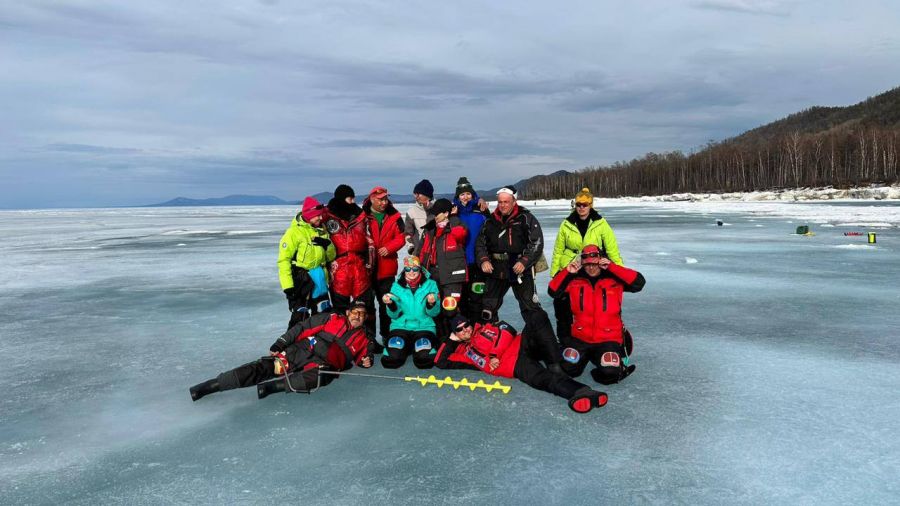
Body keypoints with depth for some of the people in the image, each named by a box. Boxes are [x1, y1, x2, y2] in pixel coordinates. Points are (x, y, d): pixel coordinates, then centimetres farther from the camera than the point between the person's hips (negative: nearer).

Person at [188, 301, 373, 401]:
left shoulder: (362, 338, 18)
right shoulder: (332, 319, 12)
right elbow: (301, 328, 8)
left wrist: (365, 361, 2)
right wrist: (279, 345, -1)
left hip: (323, 364, 0)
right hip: (299, 351, 0)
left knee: (319, 376, -38)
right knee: (263, 367, -19)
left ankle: (274, 386, -39)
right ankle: (213, 385, -19)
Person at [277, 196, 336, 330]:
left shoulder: (321, 230, 9)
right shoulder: (294, 232, -11)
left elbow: (331, 256, 14)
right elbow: (284, 260, -14)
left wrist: (327, 245, -9)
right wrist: (288, 287, -18)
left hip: (319, 280, 7)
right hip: (301, 279, -7)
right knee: (300, 317, -8)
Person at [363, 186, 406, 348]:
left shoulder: (394, 216, 3)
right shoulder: (362, 216, -5)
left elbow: (400, 238, 3)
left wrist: (389, 248, -13)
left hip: (386, 267, 2)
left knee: (386, 303, 11)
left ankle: (386, 334, 23)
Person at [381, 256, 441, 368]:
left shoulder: (430, 284, 2)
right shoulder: (397, 286, 5)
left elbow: (434, 313, -1)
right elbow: (394, 314, 1)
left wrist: (431, 304, -23)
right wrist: (390, 304, -20)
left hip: (424, 326, -1)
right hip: (401, 326, 1)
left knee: (424, 360, -26)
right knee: (392, 359, -22)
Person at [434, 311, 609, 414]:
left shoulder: (483, 330, 22)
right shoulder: (463, 352, 25)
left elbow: (507, 330, 5)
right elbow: (441, 362, 19)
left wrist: (494, 355, -3)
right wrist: (451, 340, 19)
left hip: (521, 347, 1)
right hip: (516, 368, -1)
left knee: (537, 316, -27)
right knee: (541, 379, -34)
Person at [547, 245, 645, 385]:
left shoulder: (614, 278, -4)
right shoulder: (574, 279, 1)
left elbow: (639, 282, -18)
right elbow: (553, 291, -3)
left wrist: (612, 266, -22)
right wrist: (567, 271, -14)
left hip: (609, 339, -3)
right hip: (580, 338, 3)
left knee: (609, 374, -22)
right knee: (569, 369, -7)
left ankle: (622, 362, 14)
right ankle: (585, 355, 25)